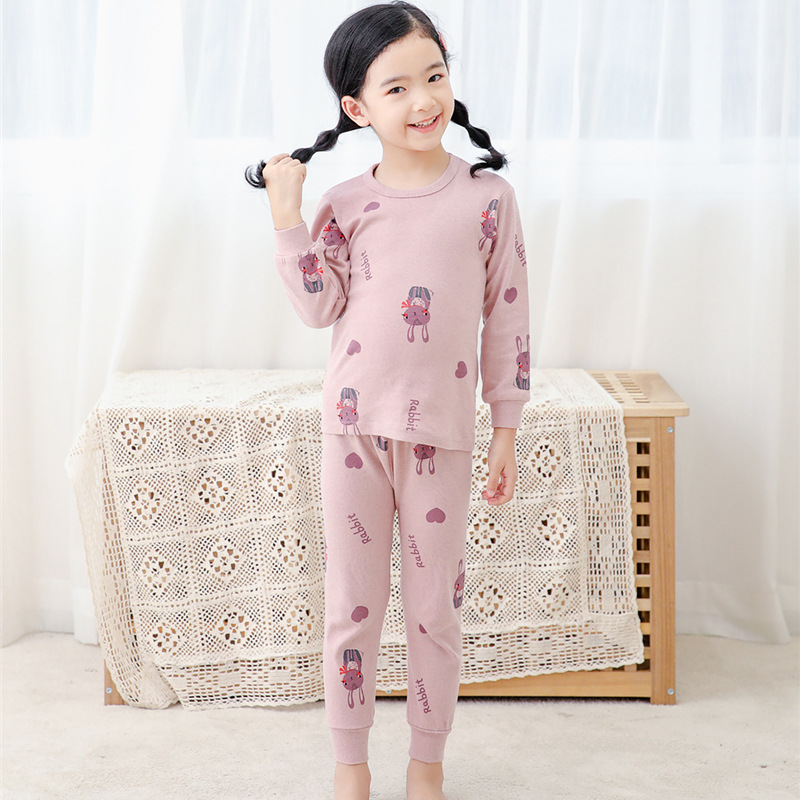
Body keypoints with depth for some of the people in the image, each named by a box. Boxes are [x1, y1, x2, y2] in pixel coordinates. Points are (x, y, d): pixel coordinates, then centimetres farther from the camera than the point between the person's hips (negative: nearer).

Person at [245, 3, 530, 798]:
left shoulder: (487, 197, -2)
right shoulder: (344, 204, 1)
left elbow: (507, 319, 0)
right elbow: (319, 306, -5)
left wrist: (506, 432, 0)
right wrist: (286, 217, -12)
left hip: (442, 430, -1)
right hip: (355, 424, 1)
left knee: (436, 607, 8)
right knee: (351, 605, 9)